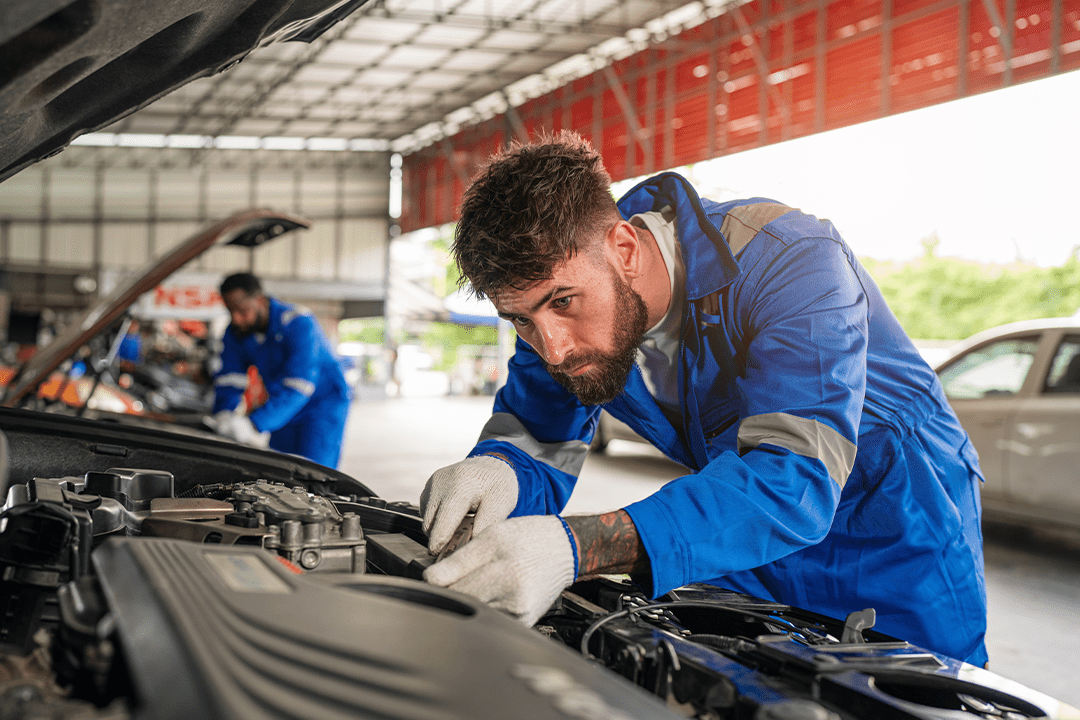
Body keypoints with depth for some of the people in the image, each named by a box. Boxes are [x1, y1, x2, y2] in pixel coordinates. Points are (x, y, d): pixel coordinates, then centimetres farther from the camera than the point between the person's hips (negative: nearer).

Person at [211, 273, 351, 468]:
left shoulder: (298, 325, -28)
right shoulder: (235, 333, -6)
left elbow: (298, 387, -36)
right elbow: (229, 380, -5)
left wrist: (255, 423, -45)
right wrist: (223, 415, -28)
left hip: (323, 403, -7)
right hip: (284, 409, 7)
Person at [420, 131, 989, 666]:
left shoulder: (786, 259, -34)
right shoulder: (559, 277, -15)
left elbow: (795, 481, -46)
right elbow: (538, 443, -7)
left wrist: (575, 549, -59)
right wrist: (501, 473, -35)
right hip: (744, 544, 5)